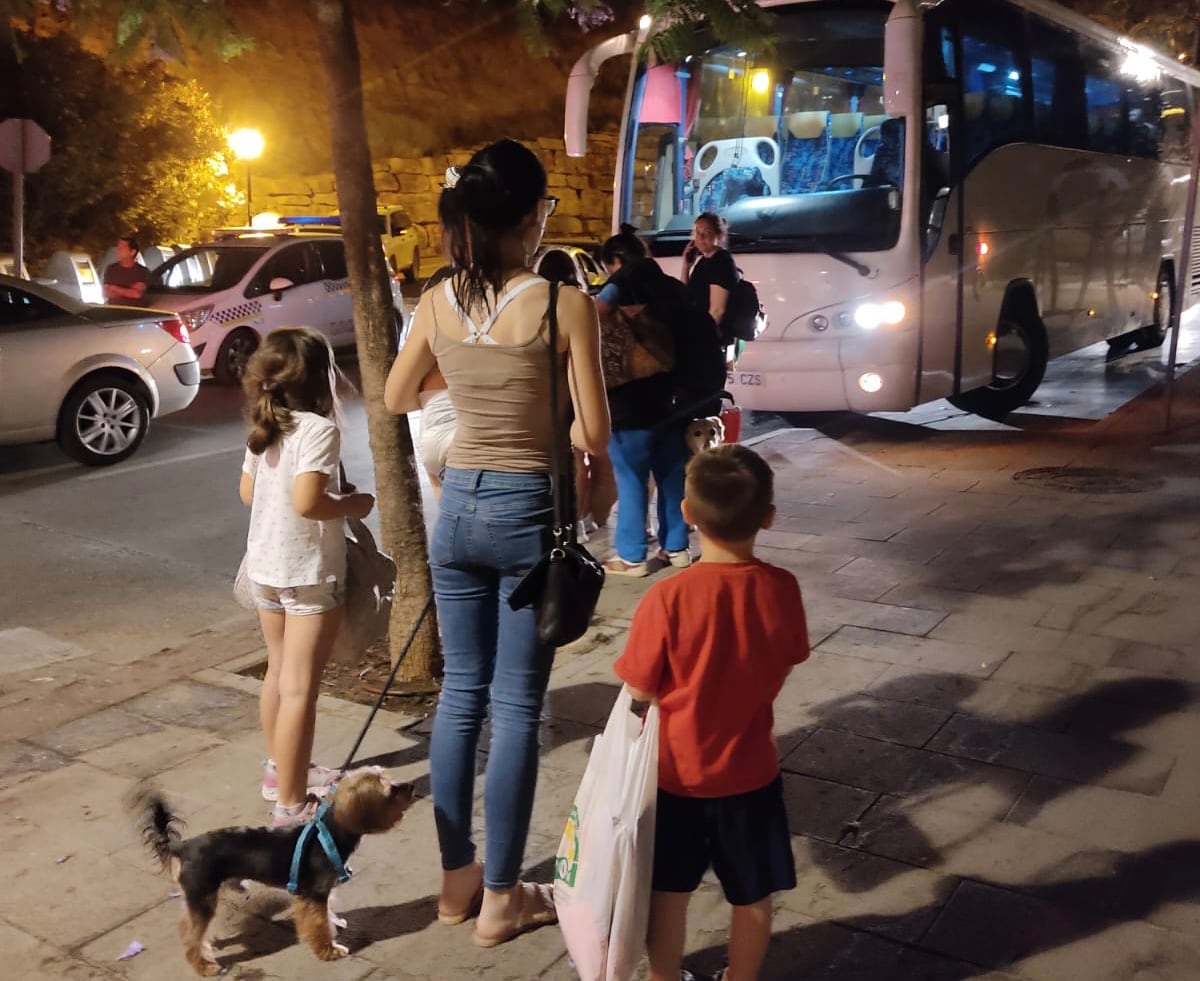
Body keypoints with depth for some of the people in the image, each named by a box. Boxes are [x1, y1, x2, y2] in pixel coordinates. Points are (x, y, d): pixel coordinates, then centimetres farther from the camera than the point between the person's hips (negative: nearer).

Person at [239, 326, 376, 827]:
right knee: (299, 689, -3)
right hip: (309, 573, -8)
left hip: (265, 567, 9)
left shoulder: (263, 429, 7)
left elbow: (248, 493, 14)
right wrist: (355, 504, -12)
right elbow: (307, 502, -28)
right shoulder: (318, 430, -18)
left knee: (278, 673, 22)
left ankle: (281, 769, 38)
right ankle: (291, 804, 3)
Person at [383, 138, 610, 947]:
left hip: (459, 505, 5)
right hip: (528, 510, -4)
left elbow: (396, 400, 14)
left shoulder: (438, 303, 0)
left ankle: (458, 879, 28)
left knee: (461, 695, 15)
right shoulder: (566, 305, -14)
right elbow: (594, 434, -13)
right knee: (516, 708, 5)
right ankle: (501, 899, 18)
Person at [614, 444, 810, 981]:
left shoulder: (667, 598, -24)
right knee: (753, 898, 21)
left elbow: (640, 692, -13)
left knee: (668, 895, 18)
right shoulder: (781, 589, -16)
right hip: (749, 771, 2)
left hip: (676, 772, -2)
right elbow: (782, 672, 0)